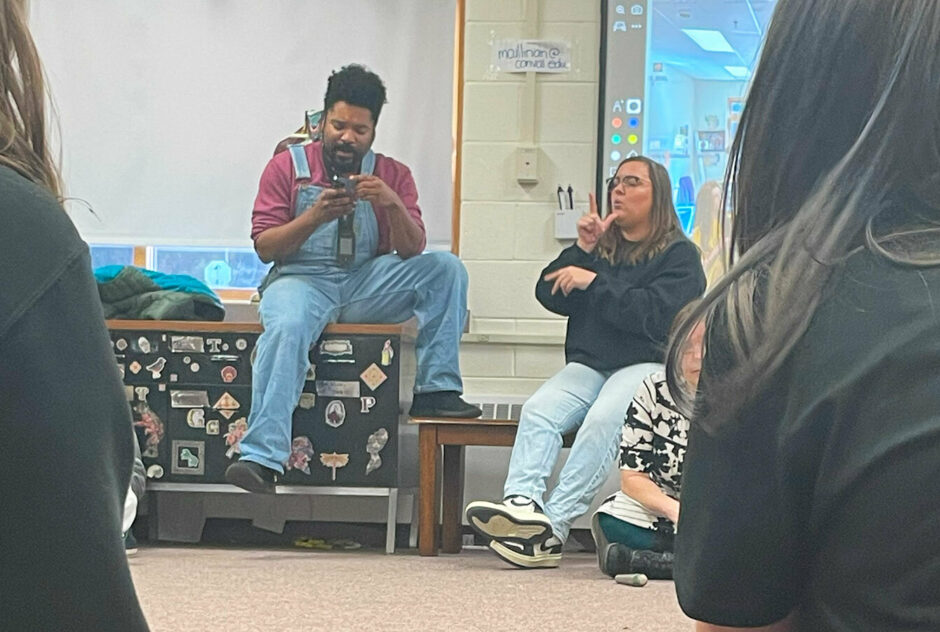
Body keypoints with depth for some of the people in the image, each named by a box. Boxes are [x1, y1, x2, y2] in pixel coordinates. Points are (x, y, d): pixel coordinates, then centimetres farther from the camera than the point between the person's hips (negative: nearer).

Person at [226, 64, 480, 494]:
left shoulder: (391, 175, 9)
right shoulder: (287, 167, 4)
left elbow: (412, 251, -1)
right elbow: (265, 247, -2)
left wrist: (393, 205, -20)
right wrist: (314, 217, -19)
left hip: (365, 284, 3)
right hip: (301, 280, -3)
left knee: (446, 269, -16)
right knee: (286, 327, -37)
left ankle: (435, 389, -18)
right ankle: (262, 457, -44)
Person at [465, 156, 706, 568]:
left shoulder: (679, 255, 7)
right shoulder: (603, 246, 25)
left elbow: (654, 314, -11)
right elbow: (550, 296, 14)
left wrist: (594, 282, -11)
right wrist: (582, 250, 2)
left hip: (646, 365, -5)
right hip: (588, 364, 5)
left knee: (601, 421, -34)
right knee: (538, 410, -26)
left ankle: (553, 526, -43)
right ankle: (521, 504, -48)